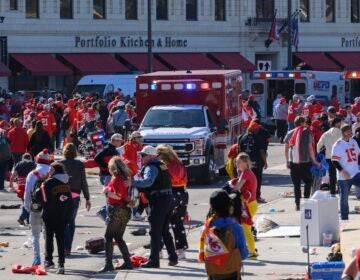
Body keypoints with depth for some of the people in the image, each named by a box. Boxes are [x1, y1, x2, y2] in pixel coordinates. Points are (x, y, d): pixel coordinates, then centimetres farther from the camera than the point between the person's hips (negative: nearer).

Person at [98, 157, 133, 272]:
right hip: (125, 210, 9)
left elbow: (118, 196, -19)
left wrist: (107, 192, -7)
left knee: (108, 237, -5)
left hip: (116, 210, -9)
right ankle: (127, 262, 15)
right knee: (119, 238, 17)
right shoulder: (125, 177, 12)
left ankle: (108, 264, -12)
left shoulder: (116, 179, -14)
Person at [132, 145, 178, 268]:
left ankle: (154, 260, -4)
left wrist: (132, 182, -33)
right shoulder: (161, 165, 19)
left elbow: (147, 182, -29)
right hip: (168, 198, 9)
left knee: (155, 232, -5)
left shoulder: (151, 167, -11)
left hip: (158, 200, -9)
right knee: (165, 231, 17)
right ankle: (173, 257, 19)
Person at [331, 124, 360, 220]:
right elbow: (334, 161, -12)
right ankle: (344, 218, 9)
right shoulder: (338, 145, -10)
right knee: (344, 198, 1)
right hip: (344, 176, -5)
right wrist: (342, 171, -20)